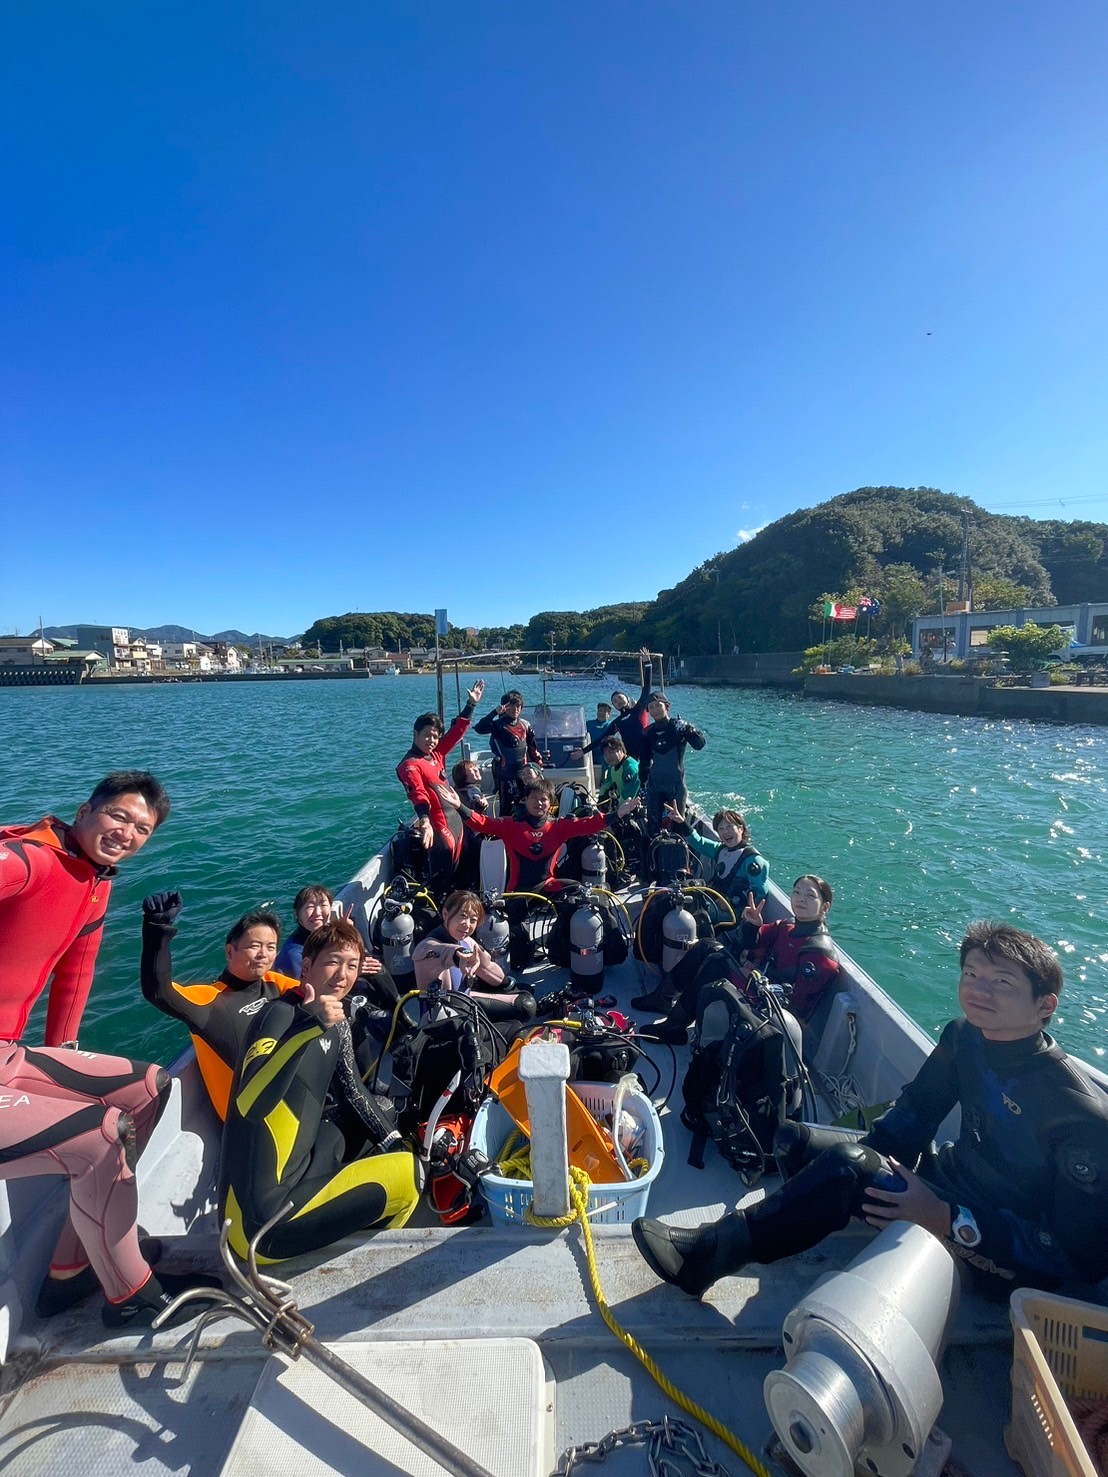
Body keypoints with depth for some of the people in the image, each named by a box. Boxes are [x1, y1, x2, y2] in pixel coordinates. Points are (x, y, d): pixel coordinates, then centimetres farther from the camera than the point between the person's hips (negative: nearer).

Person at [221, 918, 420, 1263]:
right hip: (262, 1221, -9)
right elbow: (248, 1104, -35)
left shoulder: (336, 1024, 5)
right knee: (406, 1173, -9)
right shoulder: (280, 1014, -19)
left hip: (297, 1169, 9)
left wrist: (394, 1141, 11)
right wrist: (309, 1025, -42)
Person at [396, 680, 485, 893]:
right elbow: (417, 794, -31)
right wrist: (424, 821, -47)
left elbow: (457, 731, 16)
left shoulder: (436, 754, 9)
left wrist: (471, 704, 14)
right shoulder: (410, 765, -14)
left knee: (454, 874, 21)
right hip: (439, 828, -9)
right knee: (440, 882, -2)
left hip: (455, 822, 9)